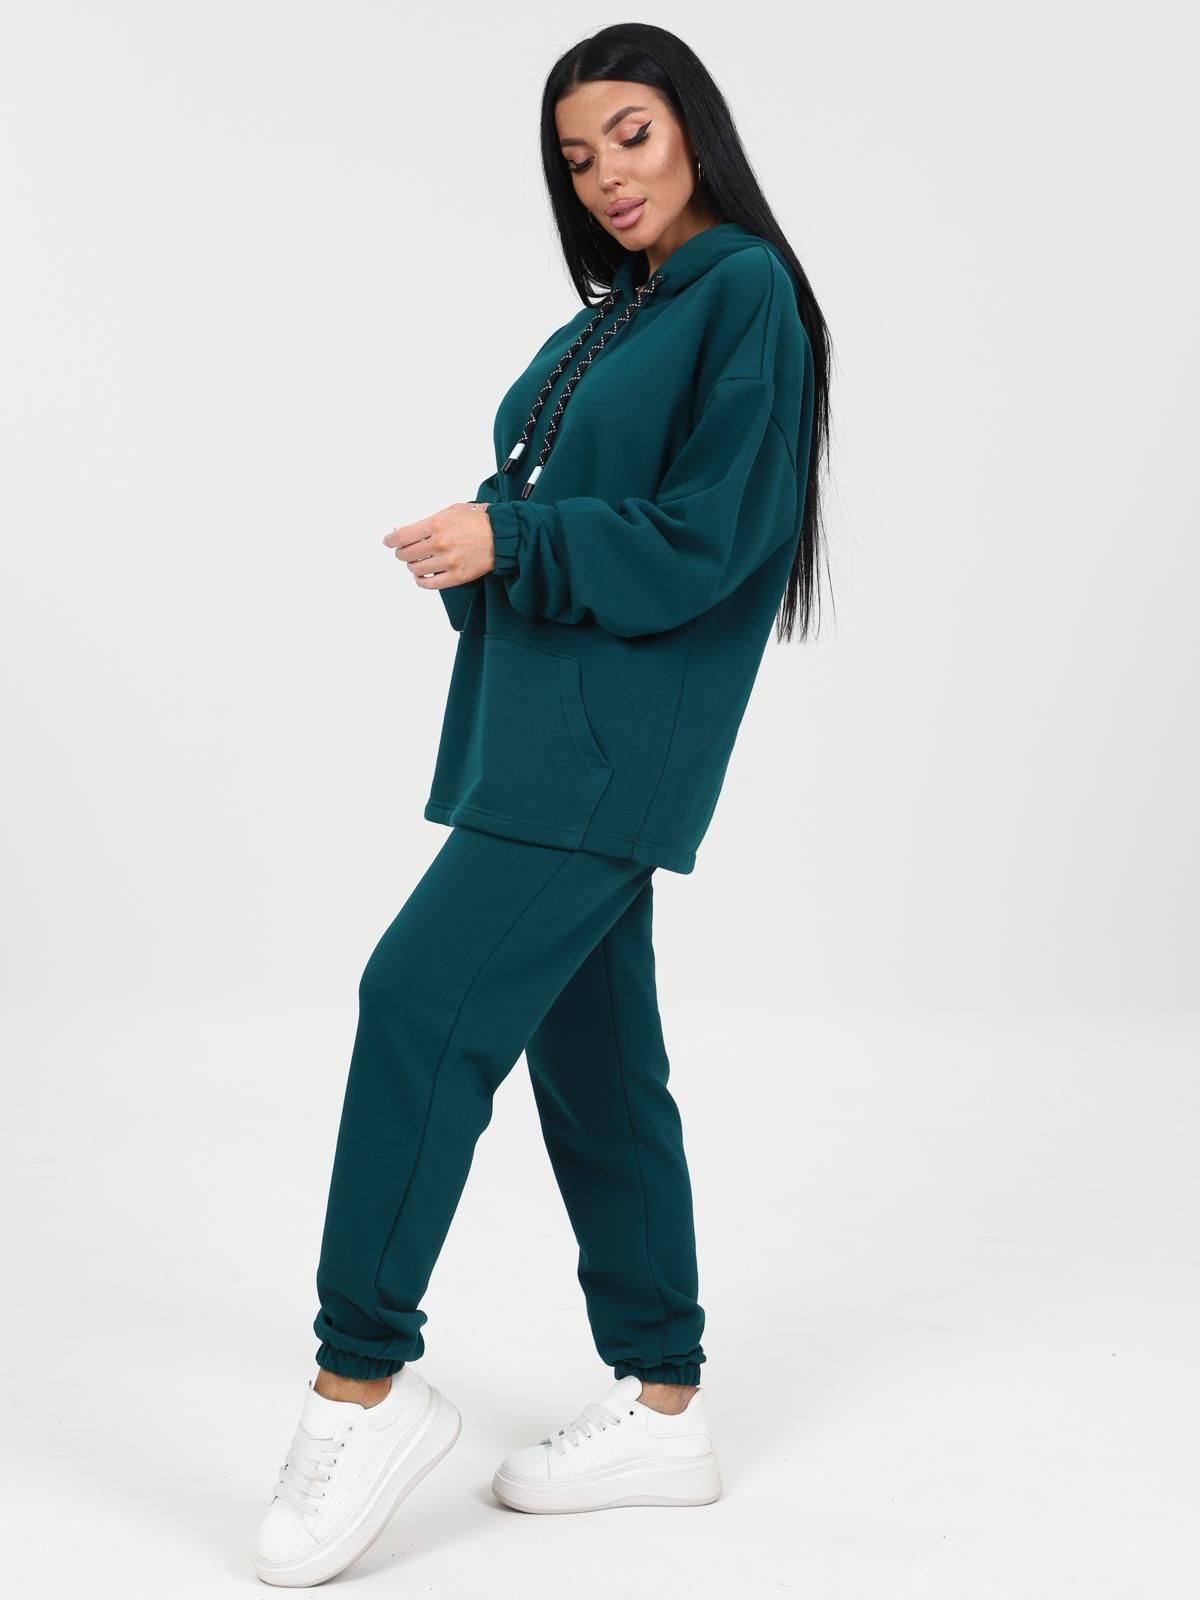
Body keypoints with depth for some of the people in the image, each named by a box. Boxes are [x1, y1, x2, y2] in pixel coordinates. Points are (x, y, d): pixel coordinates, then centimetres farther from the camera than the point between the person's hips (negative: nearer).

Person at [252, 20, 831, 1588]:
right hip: (543, 722, 9)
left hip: (617, 737, -9)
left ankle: (365, 1380, -3)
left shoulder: (746, 294, -5)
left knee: (424, 997, -15)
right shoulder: (613, 315, 20)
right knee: (589, 1055, 10)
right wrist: (485, 535, -3)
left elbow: (709, 533, -14)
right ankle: (664, 1410, 19)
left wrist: (509, 541, -16)